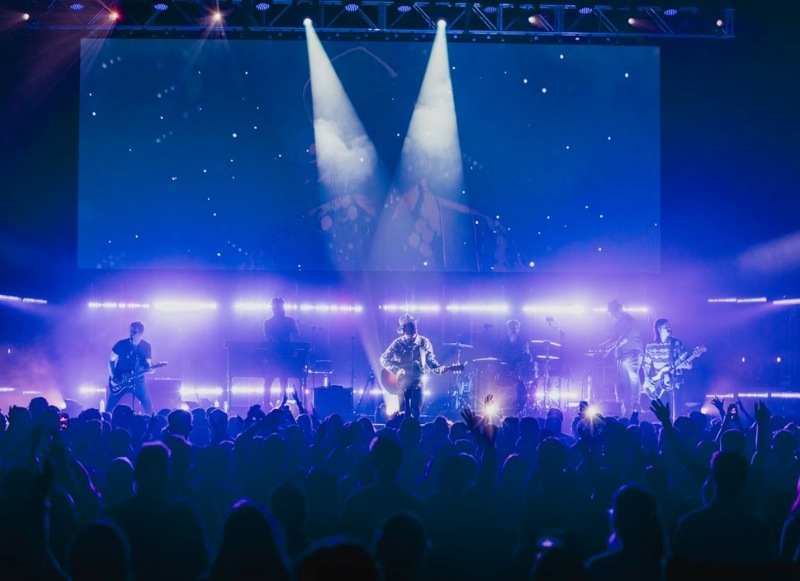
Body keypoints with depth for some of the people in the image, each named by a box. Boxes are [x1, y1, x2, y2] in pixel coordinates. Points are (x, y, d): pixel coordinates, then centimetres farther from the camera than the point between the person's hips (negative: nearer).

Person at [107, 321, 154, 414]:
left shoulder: (146, 347, -3)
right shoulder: (121, 344, -7)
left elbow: (148, 363, -1)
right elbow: (111, 360, 2)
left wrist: (150, 368, -26)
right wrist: (113, 377, -7)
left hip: (137, 379, 0)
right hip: (120, 380, 0)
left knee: (148, 405, -8)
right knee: (110, 407, 1)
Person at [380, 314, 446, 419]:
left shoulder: (424, 342, 3)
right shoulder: (398, 343, -3)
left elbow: (430, 360, 9)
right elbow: (384, 359, -4)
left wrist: (438, 368, -10)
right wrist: (395, 370, -18)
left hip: (418, 383, 1)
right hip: (402, 383, -1)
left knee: (416, 413, -3)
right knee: (402, 414, 0)